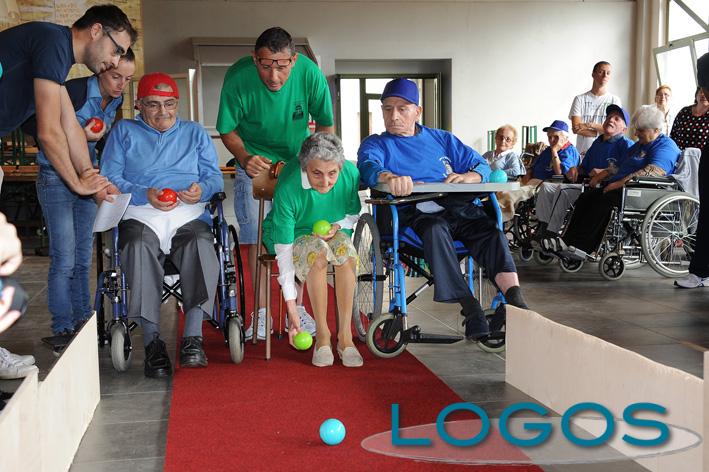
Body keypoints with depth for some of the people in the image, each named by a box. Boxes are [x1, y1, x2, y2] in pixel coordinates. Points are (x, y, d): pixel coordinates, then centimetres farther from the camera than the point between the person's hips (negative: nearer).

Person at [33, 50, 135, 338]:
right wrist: (81, 136, -26)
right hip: (56, 180, -7)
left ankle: (83, 322, 20)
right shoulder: (74, 91, -18)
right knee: (64, 259, -8)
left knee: (83, 258, 11)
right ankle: (63, 330, 0)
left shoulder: (115, 101, 5)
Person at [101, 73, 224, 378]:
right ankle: (152, 341, -35)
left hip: (189, 215, 1)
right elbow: (109, 178, 9)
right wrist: (144, 195, -9)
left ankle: (193, 337, -38)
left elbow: (215, 177, 16)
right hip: (140, 214, -1)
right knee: (139, 247, -37)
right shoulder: (124, 131, 23)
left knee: (202, 245, -35)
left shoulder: (195, 132, 27)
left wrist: (202, 189, -8)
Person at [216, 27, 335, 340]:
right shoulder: (238, 76, -24)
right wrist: (245, 158, -30)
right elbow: (227, 130, -12)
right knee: (256, 237, -5)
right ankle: (262, 312, 4)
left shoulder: (309, 73, -24)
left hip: (298, 160, 1)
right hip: (254, 161, -1)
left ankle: (297, 308, 10)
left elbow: (326, 125, -9)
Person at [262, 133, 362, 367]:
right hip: (292, 236, -3)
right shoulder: (288, 186, -29)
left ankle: (345, 335, -26)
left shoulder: (351, 173, -18)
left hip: (330, 233, 3)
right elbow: (284, 249, -29)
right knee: (318, 251, -36)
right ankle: (322, 336, -25)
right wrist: (291, 306, -31)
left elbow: (354, 213, 4)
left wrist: (337, 226, -20)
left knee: (346, 249, -32)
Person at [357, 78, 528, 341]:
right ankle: (470, 309, -41)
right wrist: (389, 177, -34)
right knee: (436, 229, -37)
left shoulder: (442, 139, 28)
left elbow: (481, 165, 19)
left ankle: (517, 304, -39)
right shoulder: (376, 144, 18)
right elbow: (368, 165, -8)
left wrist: (468, 176, -8)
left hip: (458, 208, 3)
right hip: (415, 213, -3)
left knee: (492, 233, -27)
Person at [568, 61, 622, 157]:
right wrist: (601, 132, -7)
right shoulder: (580, 99, 6)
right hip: (583, 152, 0)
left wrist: (590, 125, -10)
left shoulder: (614, 100, 7)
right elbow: (576, 129, -3)